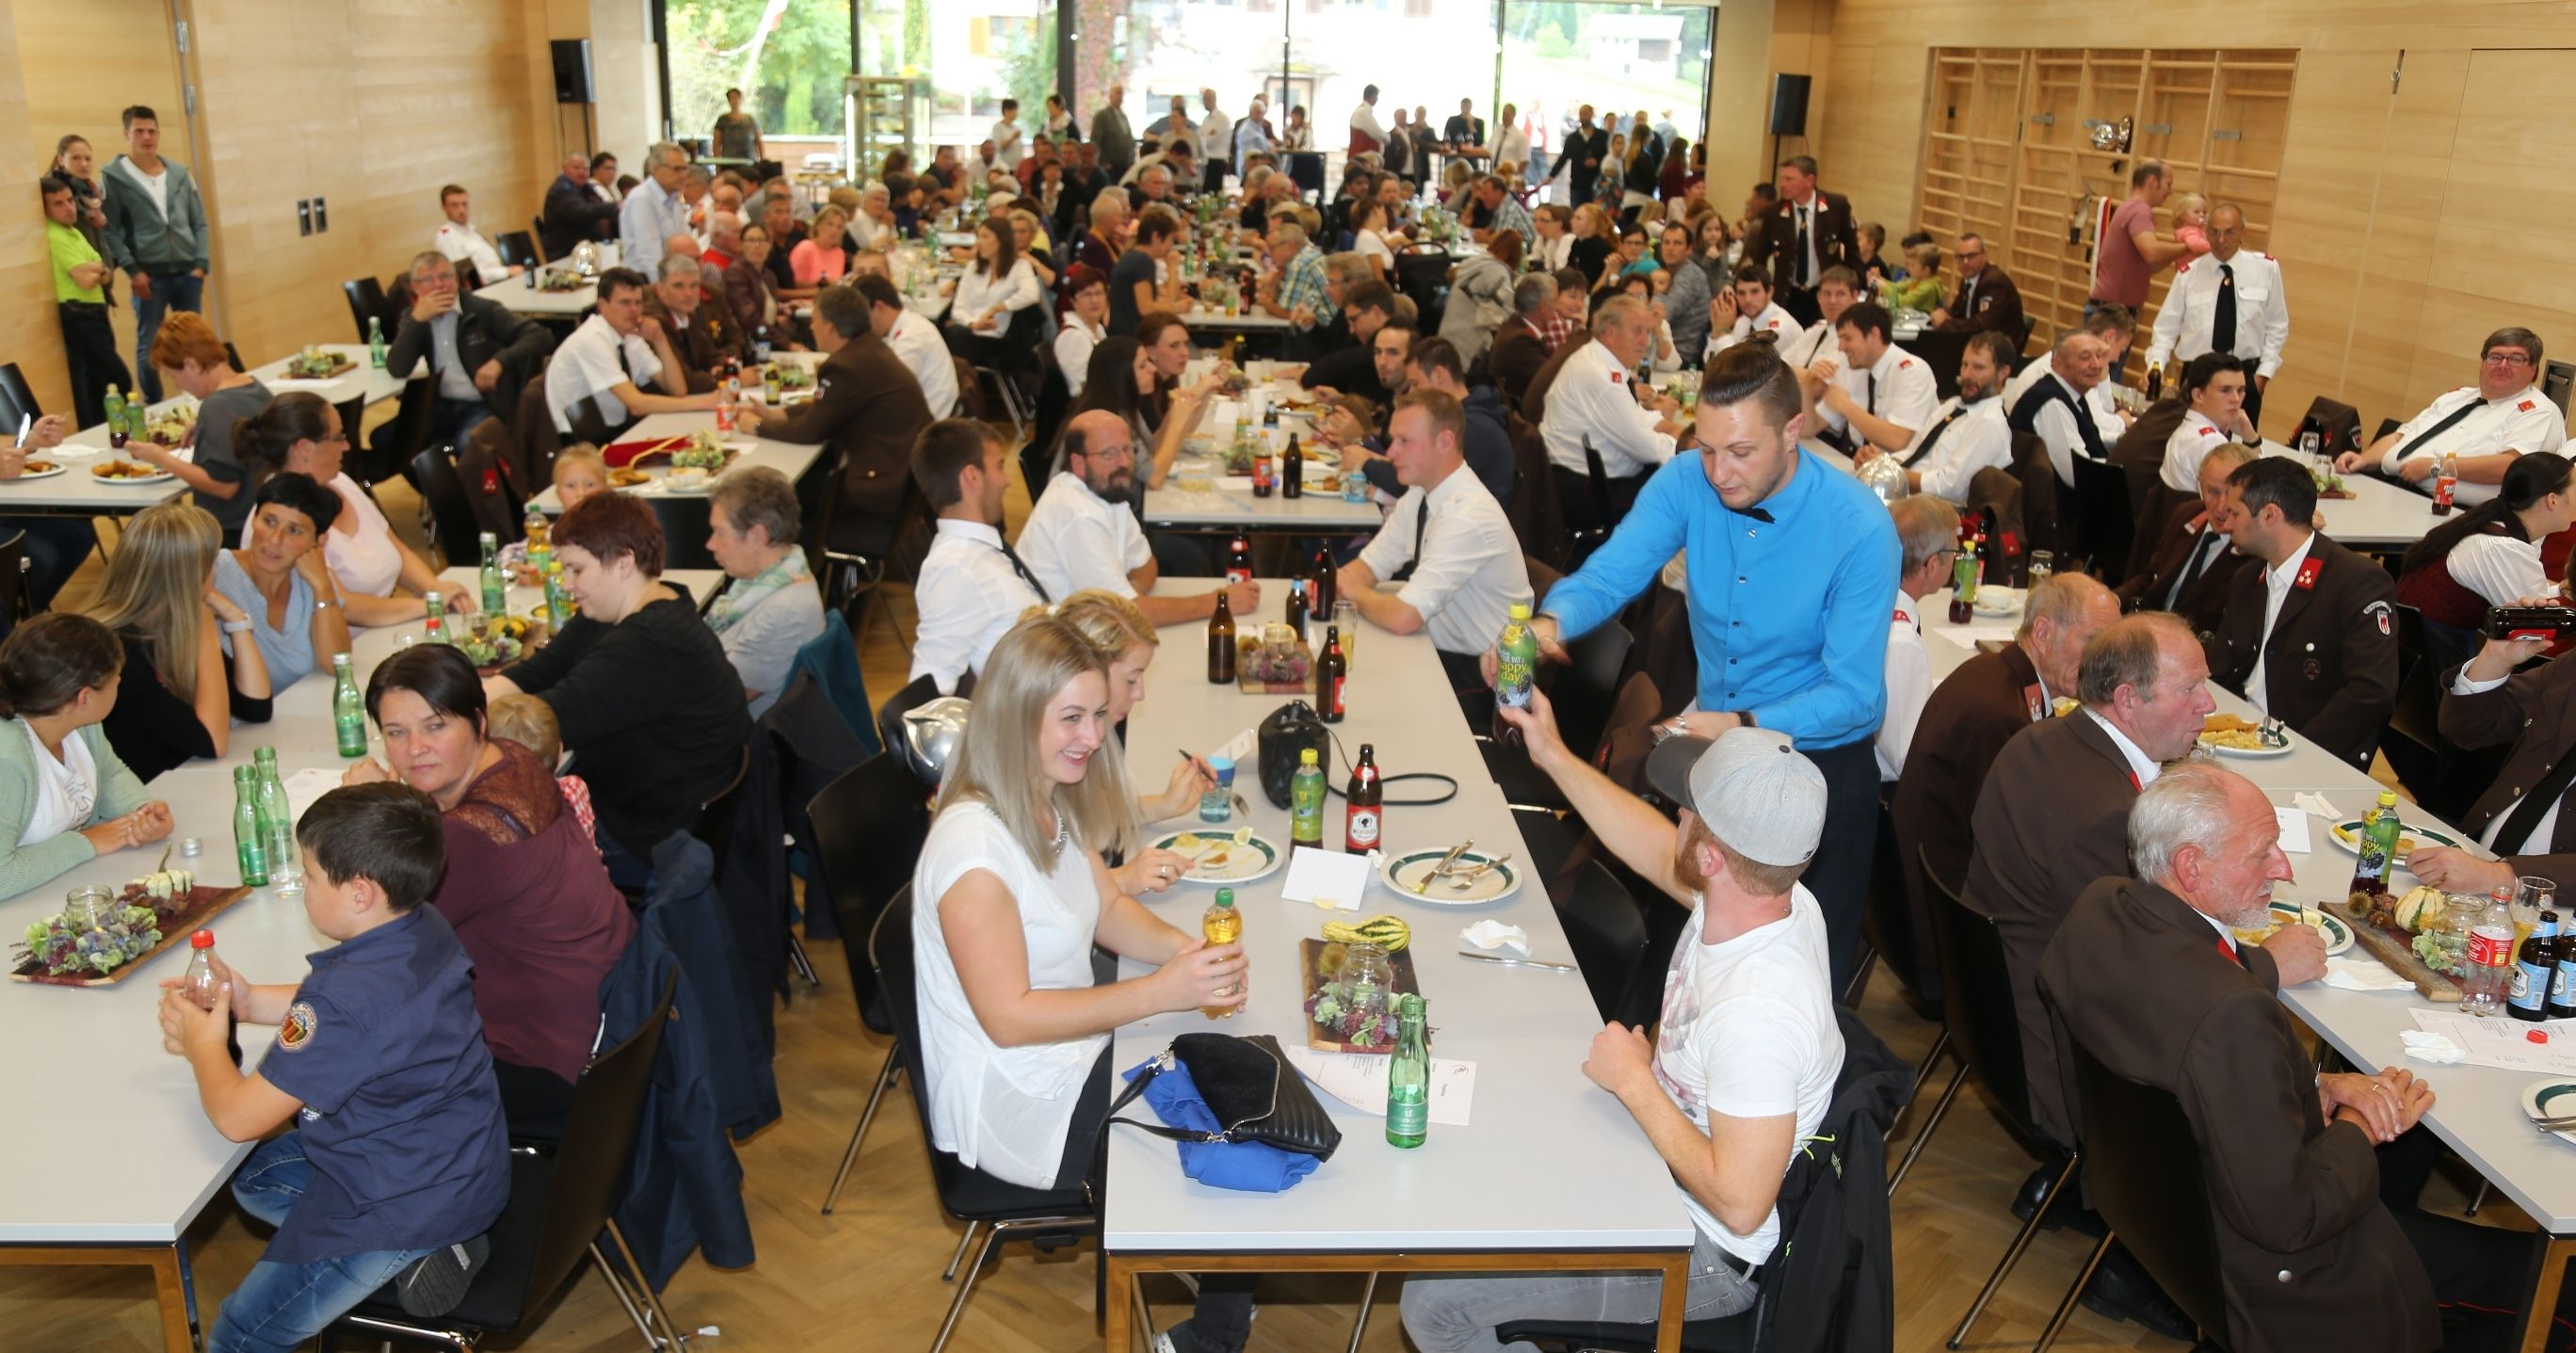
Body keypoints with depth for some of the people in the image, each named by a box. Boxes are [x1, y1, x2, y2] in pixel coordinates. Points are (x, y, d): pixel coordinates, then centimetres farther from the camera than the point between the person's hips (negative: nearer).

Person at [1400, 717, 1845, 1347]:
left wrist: (1634, 1080, -24)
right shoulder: (1770, 896, -12)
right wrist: (1554, 756, 11)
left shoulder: (1757, 1013, -38)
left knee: (1432, 1302, -11)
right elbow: (1657, 853, 9)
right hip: (1660, 1173, 9)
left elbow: (1740, 1205, -33)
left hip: (1701, 1252, -9)